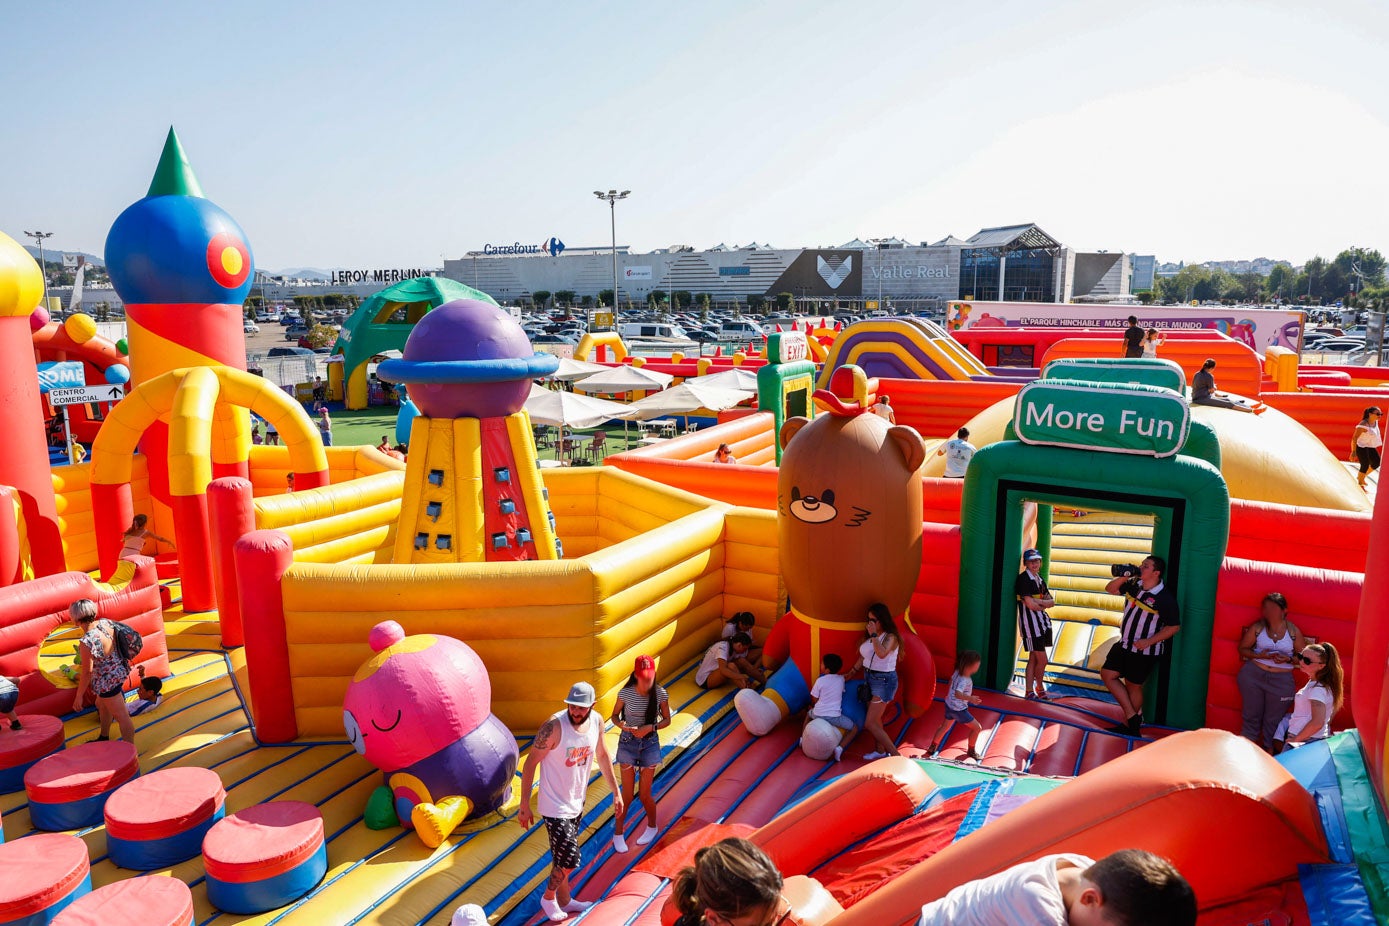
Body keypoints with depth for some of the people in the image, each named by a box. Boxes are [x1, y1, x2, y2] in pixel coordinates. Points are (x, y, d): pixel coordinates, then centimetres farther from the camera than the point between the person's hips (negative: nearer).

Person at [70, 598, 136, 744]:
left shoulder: (86, 642, -31)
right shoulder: (105, 622, -9)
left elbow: (87, 672, -22)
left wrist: (79, 696, -9)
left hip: (108, 680, -9)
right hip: (119, 670, 9)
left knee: (121, 716, 3)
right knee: (101, 705, 31)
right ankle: (104, 738, 51)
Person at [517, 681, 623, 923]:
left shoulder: (597, 722, -8)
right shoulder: (554, 726, -27)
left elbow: (602, 755, 10)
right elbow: (530, 763, -18)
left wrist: (616, 791, 13)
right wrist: (524, 806, -15)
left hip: (577, 803, 6)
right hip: (555, 806, -6)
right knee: (569, 859, -3)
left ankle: (564, 900, 41)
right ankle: (548, 897, 24)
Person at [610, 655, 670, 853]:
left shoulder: (660, 694, -13)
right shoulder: (626, 693, -15)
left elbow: (666, 720, -2)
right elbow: (615, 715, -1)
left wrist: (650, 727, -19)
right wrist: (622, 725, -23)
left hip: (649, 743, 0)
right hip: (627, 743, 0)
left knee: (644, 794, 9)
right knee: (627, 795, 5)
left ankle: (652, 826, 37)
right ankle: (618, 833, 26)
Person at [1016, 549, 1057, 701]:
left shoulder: (1040, 580, 15)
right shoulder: (1023, 579, -11)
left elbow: (1052, 602, 9)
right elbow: (1030, 604, -17)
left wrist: (1039, 602, -10)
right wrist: (1044, 605, 1)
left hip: (1042, 621, 8)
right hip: (1030, 622, -8)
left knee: (1033, 659, 10)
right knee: (1042, 660, -4)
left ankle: (1029, 691, 16)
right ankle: (1039, 688, 16)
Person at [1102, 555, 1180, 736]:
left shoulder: (1164, 597, -21)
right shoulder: (1134, 584, -2)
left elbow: (1174, 626, -16)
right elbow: (1110, 589, 7)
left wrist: (1149, 641, -22)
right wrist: (1124, 577, -12)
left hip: (1144, 650, -7)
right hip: (1124, 644, 7)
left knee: (1133, 685, 6)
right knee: (1107, 674, 7)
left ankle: (1129, 725, 23)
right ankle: (1132, 716, 13)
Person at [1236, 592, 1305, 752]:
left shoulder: (1293, 631, -2)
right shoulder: (1257, 627, -2)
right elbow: (1242, 649, 4)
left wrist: (1289, 659, -15)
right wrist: (1260, 655, -14)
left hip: (1281, 679, 0)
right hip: (1253, 675, 0)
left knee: (1273, 720, 9)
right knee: (1252, 715, 10)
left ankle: (1269, 750, 23)